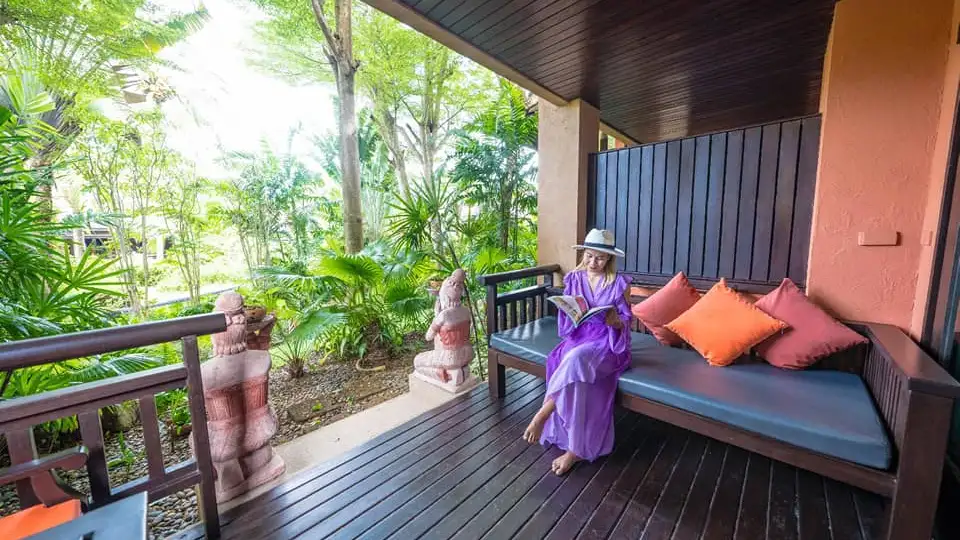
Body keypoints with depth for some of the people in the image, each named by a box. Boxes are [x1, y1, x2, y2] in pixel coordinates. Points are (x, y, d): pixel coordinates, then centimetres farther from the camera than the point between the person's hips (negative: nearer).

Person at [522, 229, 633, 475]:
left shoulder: (620, 283, -1)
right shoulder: (574, 279, 7)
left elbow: (625, 322, 1)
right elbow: (565, 318, 7)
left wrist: (615, 321, -23)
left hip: (608, 343, -3)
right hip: (578, 337, 3)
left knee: (576, 360, -36)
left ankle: (542, 414, -21)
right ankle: (575, 448, -15)